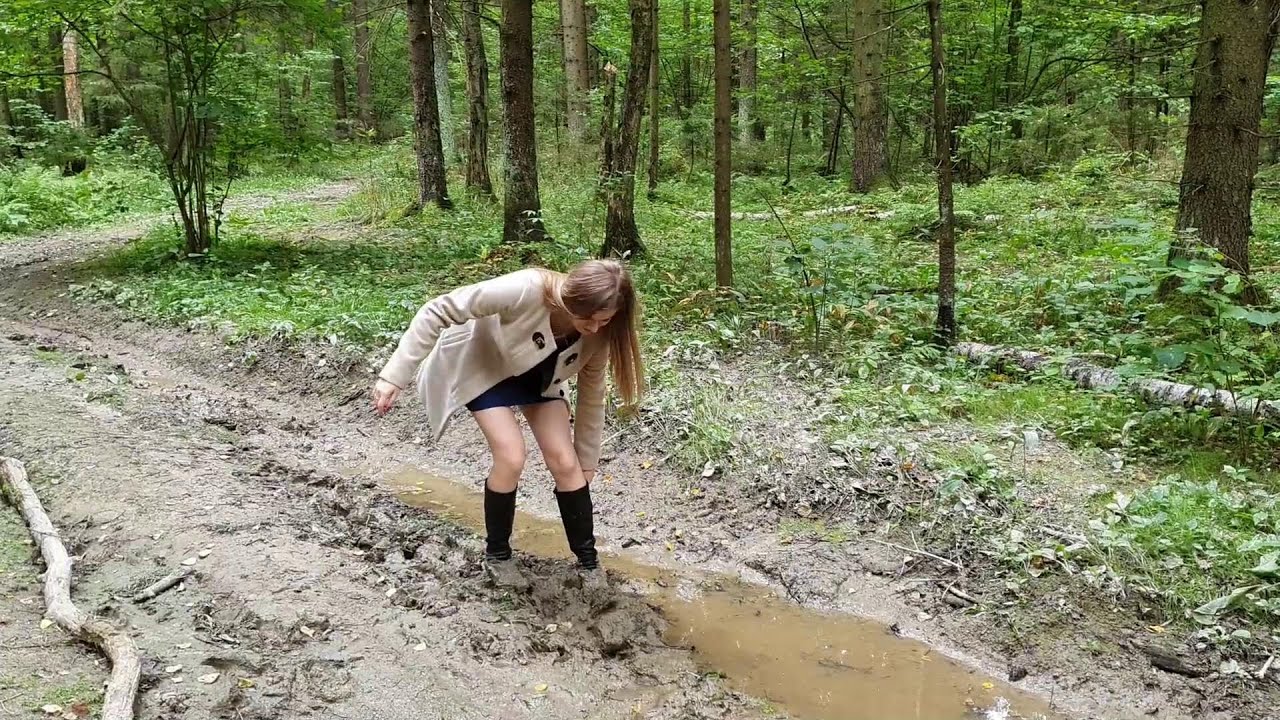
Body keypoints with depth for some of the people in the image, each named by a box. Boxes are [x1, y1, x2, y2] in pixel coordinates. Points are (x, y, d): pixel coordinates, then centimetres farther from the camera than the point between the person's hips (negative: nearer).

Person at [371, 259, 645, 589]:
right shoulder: (524, 291, -42)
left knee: (565, 462, -6)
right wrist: (395, 376, -33)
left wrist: (586, 461, 0)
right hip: (480, 365, -4)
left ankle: (588, 561, 12)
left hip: (536, 374, 4)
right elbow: (437, 312, -33)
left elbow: (592, 394, -8)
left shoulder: (598, 331, -25)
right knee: (511, 458, -18)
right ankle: (496, 554, 7)